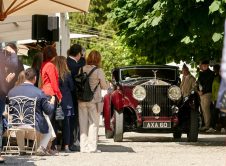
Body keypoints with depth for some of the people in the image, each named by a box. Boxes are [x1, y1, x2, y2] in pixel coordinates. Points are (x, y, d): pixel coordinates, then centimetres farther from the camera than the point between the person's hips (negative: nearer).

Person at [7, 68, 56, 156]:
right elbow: (48, 111, -3)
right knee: (48, 131, 29)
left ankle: (21, 149, 35)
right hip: (35, 125, -3)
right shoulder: (39, 93, -12)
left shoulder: (12, 91, -2)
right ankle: (41, 148, 8)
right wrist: (52, 103, 19)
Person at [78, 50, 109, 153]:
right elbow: (104, 86, -2)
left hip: (81, 100, 3)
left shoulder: (82, 69, -1)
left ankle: (83, 147, 12)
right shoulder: (99, 71, -9)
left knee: (83, 123, 10)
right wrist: (108, 86, 18)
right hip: (94, 100, -3)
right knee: (93, 123, 4)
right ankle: (92, 147, 1)